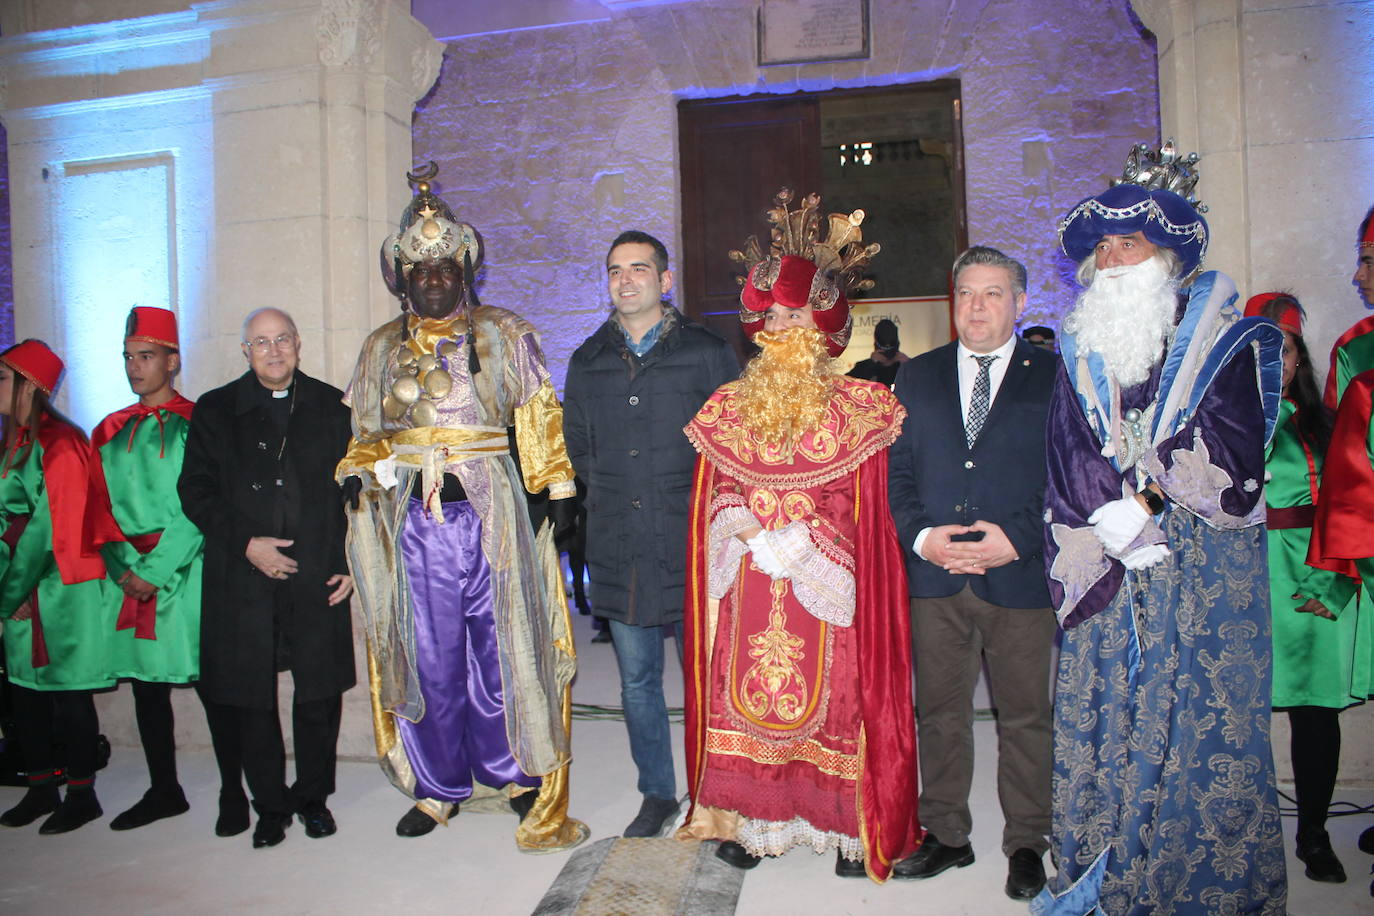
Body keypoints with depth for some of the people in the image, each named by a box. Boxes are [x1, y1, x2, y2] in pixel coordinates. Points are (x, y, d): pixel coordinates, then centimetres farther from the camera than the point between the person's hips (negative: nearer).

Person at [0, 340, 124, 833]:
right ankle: (41, 789, 27)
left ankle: (82, 795, 13)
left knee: (68, 692, 0)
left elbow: (51, 525, -15)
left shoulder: (60, 444, -13)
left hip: (62, 587, -8)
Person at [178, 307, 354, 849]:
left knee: (320, 693, 6)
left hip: (317, 579, 0)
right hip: (242, 581, 0)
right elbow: (195, 491, 3)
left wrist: (352, 561, 0)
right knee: (250, 698, 6)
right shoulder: (215, 411, 8)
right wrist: (246, 543, -9)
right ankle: (270, 805, 24)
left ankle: (313, 797, 26)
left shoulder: (331, 407, 8)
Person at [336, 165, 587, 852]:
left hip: (490, 512, -2)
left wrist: (558, 488, -7)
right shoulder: (382, 348, 14)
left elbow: (539, 417, 3)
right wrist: (360, 473, -2)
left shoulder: (505, 334, 6)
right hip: (414, 517, 2)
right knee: (428, 651, 7)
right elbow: (367, 430, 18)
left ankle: (515, 771, 22)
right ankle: (438, 785, 22)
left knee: (500, 642, 3)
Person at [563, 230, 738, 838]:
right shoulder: (587, 361, 11)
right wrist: (611, 492, 14)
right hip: (619, 549, 4)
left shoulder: (706, 353, 0)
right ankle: (657, 795, 28)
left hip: (690, 545, -3)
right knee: (637, 680, 12)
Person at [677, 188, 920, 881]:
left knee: (835, 694, 3)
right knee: (746, 692, 6)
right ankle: (750, 819, 22)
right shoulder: (728, 408, 7)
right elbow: (710, 507, 8)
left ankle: (849, 825, 19)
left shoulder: (859, 409, -1)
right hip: (750, 590, 3)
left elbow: (868, 509, -3)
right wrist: (746, 531, -11)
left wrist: (799, 538, -13)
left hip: (827, 587, -2)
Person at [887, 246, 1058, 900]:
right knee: (940, 715, 12)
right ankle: (945, 835, 28)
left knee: (1026, 717, 9)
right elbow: (895, 471, 8)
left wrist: (1017, 539, -13)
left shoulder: (1055, 378, 3)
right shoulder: (916, 377, 12)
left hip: (1021, 576, -2)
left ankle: (1027, 843, 27)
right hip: (934, 577, 2)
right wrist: (921, 535, -8)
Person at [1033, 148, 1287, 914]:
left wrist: (1140, 503, -14)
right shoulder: (1080, 351, 12)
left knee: (1202, 726, 0)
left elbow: (1233, 459, -8)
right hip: (1105, 575, 3)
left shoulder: (1222, 340, 2)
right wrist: (1119, 529, -12)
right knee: (1102, 728, 6)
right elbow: (1068, 459, 1)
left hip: (1204, 572, -3)